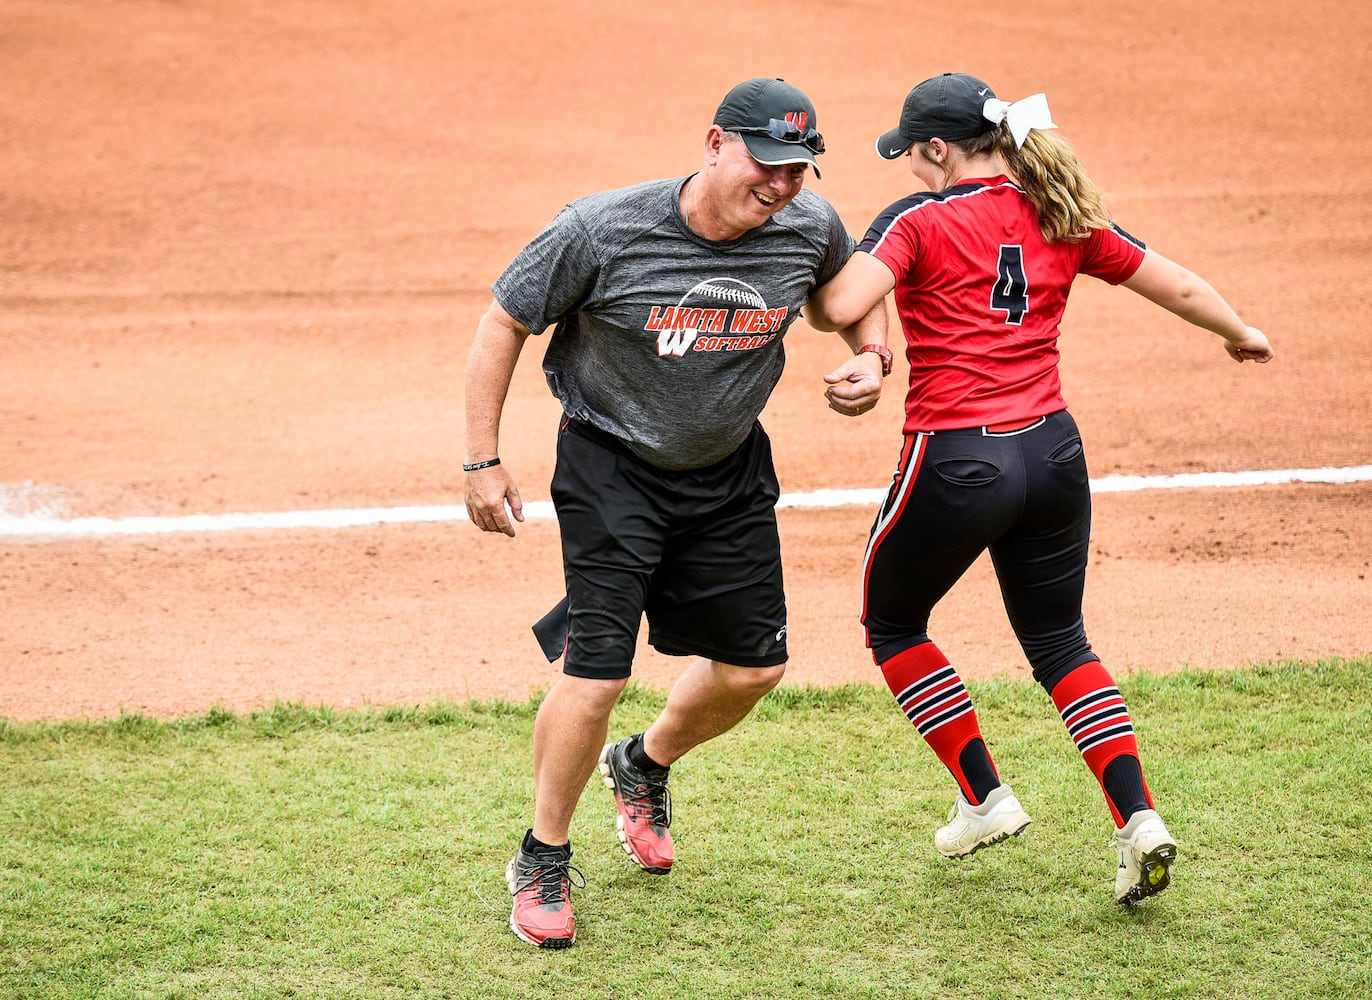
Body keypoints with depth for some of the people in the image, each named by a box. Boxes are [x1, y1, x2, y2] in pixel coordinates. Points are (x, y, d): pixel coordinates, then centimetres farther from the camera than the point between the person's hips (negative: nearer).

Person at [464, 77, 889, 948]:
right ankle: (544, 861, 7)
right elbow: (505, 324, -13)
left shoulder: (810, 231, -14)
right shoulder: (604, 230, -25)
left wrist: (871, 358, -9)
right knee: (597, 672, -14)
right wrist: (483, 461, -14)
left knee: (755, 665, 11)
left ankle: (644, 767, 42)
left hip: (731, 468, 5)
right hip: (612, 465, -5)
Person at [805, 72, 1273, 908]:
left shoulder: (920, 220, -8)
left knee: (892, 622, 20)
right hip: (1053, 453, 6)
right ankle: (1139, 817, 4)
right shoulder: (1063, 218, 7)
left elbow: (839, 307, -22)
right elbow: (1179, 286, 13)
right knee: (1058, 639, 20)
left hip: (957, 462, -5)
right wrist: (1240, 334, 32)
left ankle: (986, 800, 18)